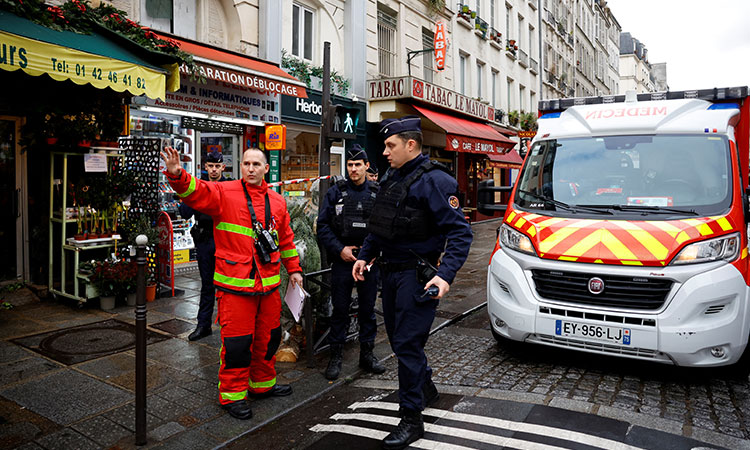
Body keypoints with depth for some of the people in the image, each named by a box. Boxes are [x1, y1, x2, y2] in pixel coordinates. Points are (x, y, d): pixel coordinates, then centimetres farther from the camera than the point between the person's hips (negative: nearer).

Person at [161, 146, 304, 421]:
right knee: (237, 341, 0)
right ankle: (232, 394, 18)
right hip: (235, 283, -5)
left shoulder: (277, 202, 11)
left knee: (268, 336, 17)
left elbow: (286, 238, 19)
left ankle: (263, 383, 36)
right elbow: (195, 192, -20)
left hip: (269, 283, 5)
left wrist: (293, 269, 20)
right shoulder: (224, 193, -3)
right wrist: (177, 174, -39)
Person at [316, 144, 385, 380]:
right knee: (340, 309, 4)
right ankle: (336, 356, 16)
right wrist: (339, 249, -9)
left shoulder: (377, 193, 5)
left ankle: (367, 354, 24)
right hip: (342, 260, -1)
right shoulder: (336, 192, 1)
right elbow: (322, 225, 0)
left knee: (368, 309, 10)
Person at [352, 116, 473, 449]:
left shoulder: (433, 181, -15)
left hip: (416, 275, -9)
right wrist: (365, 256, 16)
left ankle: (411, 419, 9)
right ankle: (425, 388, 43)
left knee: (407, 343, -6)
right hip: (390, 271, 9)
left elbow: (460, 232, -19)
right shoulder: (391, 179, 12)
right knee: (398, 338, 19)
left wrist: (445, 275, -29)